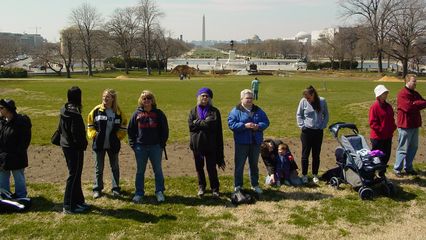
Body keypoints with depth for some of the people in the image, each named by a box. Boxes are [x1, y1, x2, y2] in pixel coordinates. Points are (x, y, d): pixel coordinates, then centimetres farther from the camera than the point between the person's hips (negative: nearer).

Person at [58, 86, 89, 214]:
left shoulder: (64, 111, 7)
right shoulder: (75, 113, -21)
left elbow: (61, 128, 15)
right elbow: (77, 132, -23)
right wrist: (83, 144, -9)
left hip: (66, 145, 9)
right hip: (74, 147, -9)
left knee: (75, 174, 18)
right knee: (74, 175, -1)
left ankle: (78, 200, 28)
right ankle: (69, 206, 6)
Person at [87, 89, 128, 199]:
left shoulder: (118, 112, -1)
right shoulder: (96, 110, -4)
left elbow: (123, 127, 7)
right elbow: (90, 125, 5)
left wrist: (117, 137, -5)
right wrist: (94, 135, -7)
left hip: (113, 145, 1)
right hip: (99, 144, -1)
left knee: (115, 167, 11)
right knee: (99, 168, 8)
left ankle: (116, 188, 24)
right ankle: (97, 189, 22)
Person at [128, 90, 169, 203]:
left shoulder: (158, 113, 0)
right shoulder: (137, 114, 3)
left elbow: (165, 130, 2)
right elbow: (130, 130, 8)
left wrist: (162, 144, -4)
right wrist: (133, 144, 1)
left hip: (155, 147, -1)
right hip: (140, 147, 1)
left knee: (158, 170, 6)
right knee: (140, 171, 9)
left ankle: (159, 192, 17)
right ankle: (139, 193, 18)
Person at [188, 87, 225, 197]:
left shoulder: (214, 111, 2)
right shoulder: (193, 111, 7)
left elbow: (214, 125, -13)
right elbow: (191, 125, -8)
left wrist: (198, 122, -11)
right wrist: (205, 123, -12)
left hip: (211, 144, -2)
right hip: (197, 144, 2)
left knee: (211, 168, 1)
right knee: (199, 167, 13)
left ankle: (215, 188, 16)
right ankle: (201, 187, 29)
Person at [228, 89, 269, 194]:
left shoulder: (258, 110, 8)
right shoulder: (236, 111, -6)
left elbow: (266, 122, 5)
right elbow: (231, 124, -15)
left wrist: (258, 126, -15)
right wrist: (244, 126, -25)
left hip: (256, 142, 4)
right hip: (241, 142, -4)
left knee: (254, 165, 15)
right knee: (239, 165, 2)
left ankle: (255, 185, 28)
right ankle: (237, 186, 14)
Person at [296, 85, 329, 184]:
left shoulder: (322, 101, -5)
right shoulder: (303, 102, -8)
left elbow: (326, 115, 7)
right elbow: (299, 115, 3)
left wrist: (323, 126, -2)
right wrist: (302, 126, -6)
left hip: (318, 131, 1)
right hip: (307, 131, -1)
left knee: (316, 154, 10)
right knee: (305, 154, 4)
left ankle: (315, 175, 22)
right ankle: (304, 175, 16)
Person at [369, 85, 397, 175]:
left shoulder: (388, 106, 10)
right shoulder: (374, 107, -13)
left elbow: (391, 119, 20)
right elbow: (372, 122, -17)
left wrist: (393, 127, 5)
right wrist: (381, 130, -20)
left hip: (388, 136, 8)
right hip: (377, 137, -8)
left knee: (386, 155, 13)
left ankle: (382, 174, 27)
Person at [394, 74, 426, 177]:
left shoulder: (415, 94, 13)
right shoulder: (402, 94, -14)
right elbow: (409, 107, -25)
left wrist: (415, 103, -15)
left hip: (414, 125, 8)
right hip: (405, 126, -8)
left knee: (413, 147, 14)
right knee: (403, 149, -2)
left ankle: (408, 167, 26)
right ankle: (397, 169, 10)